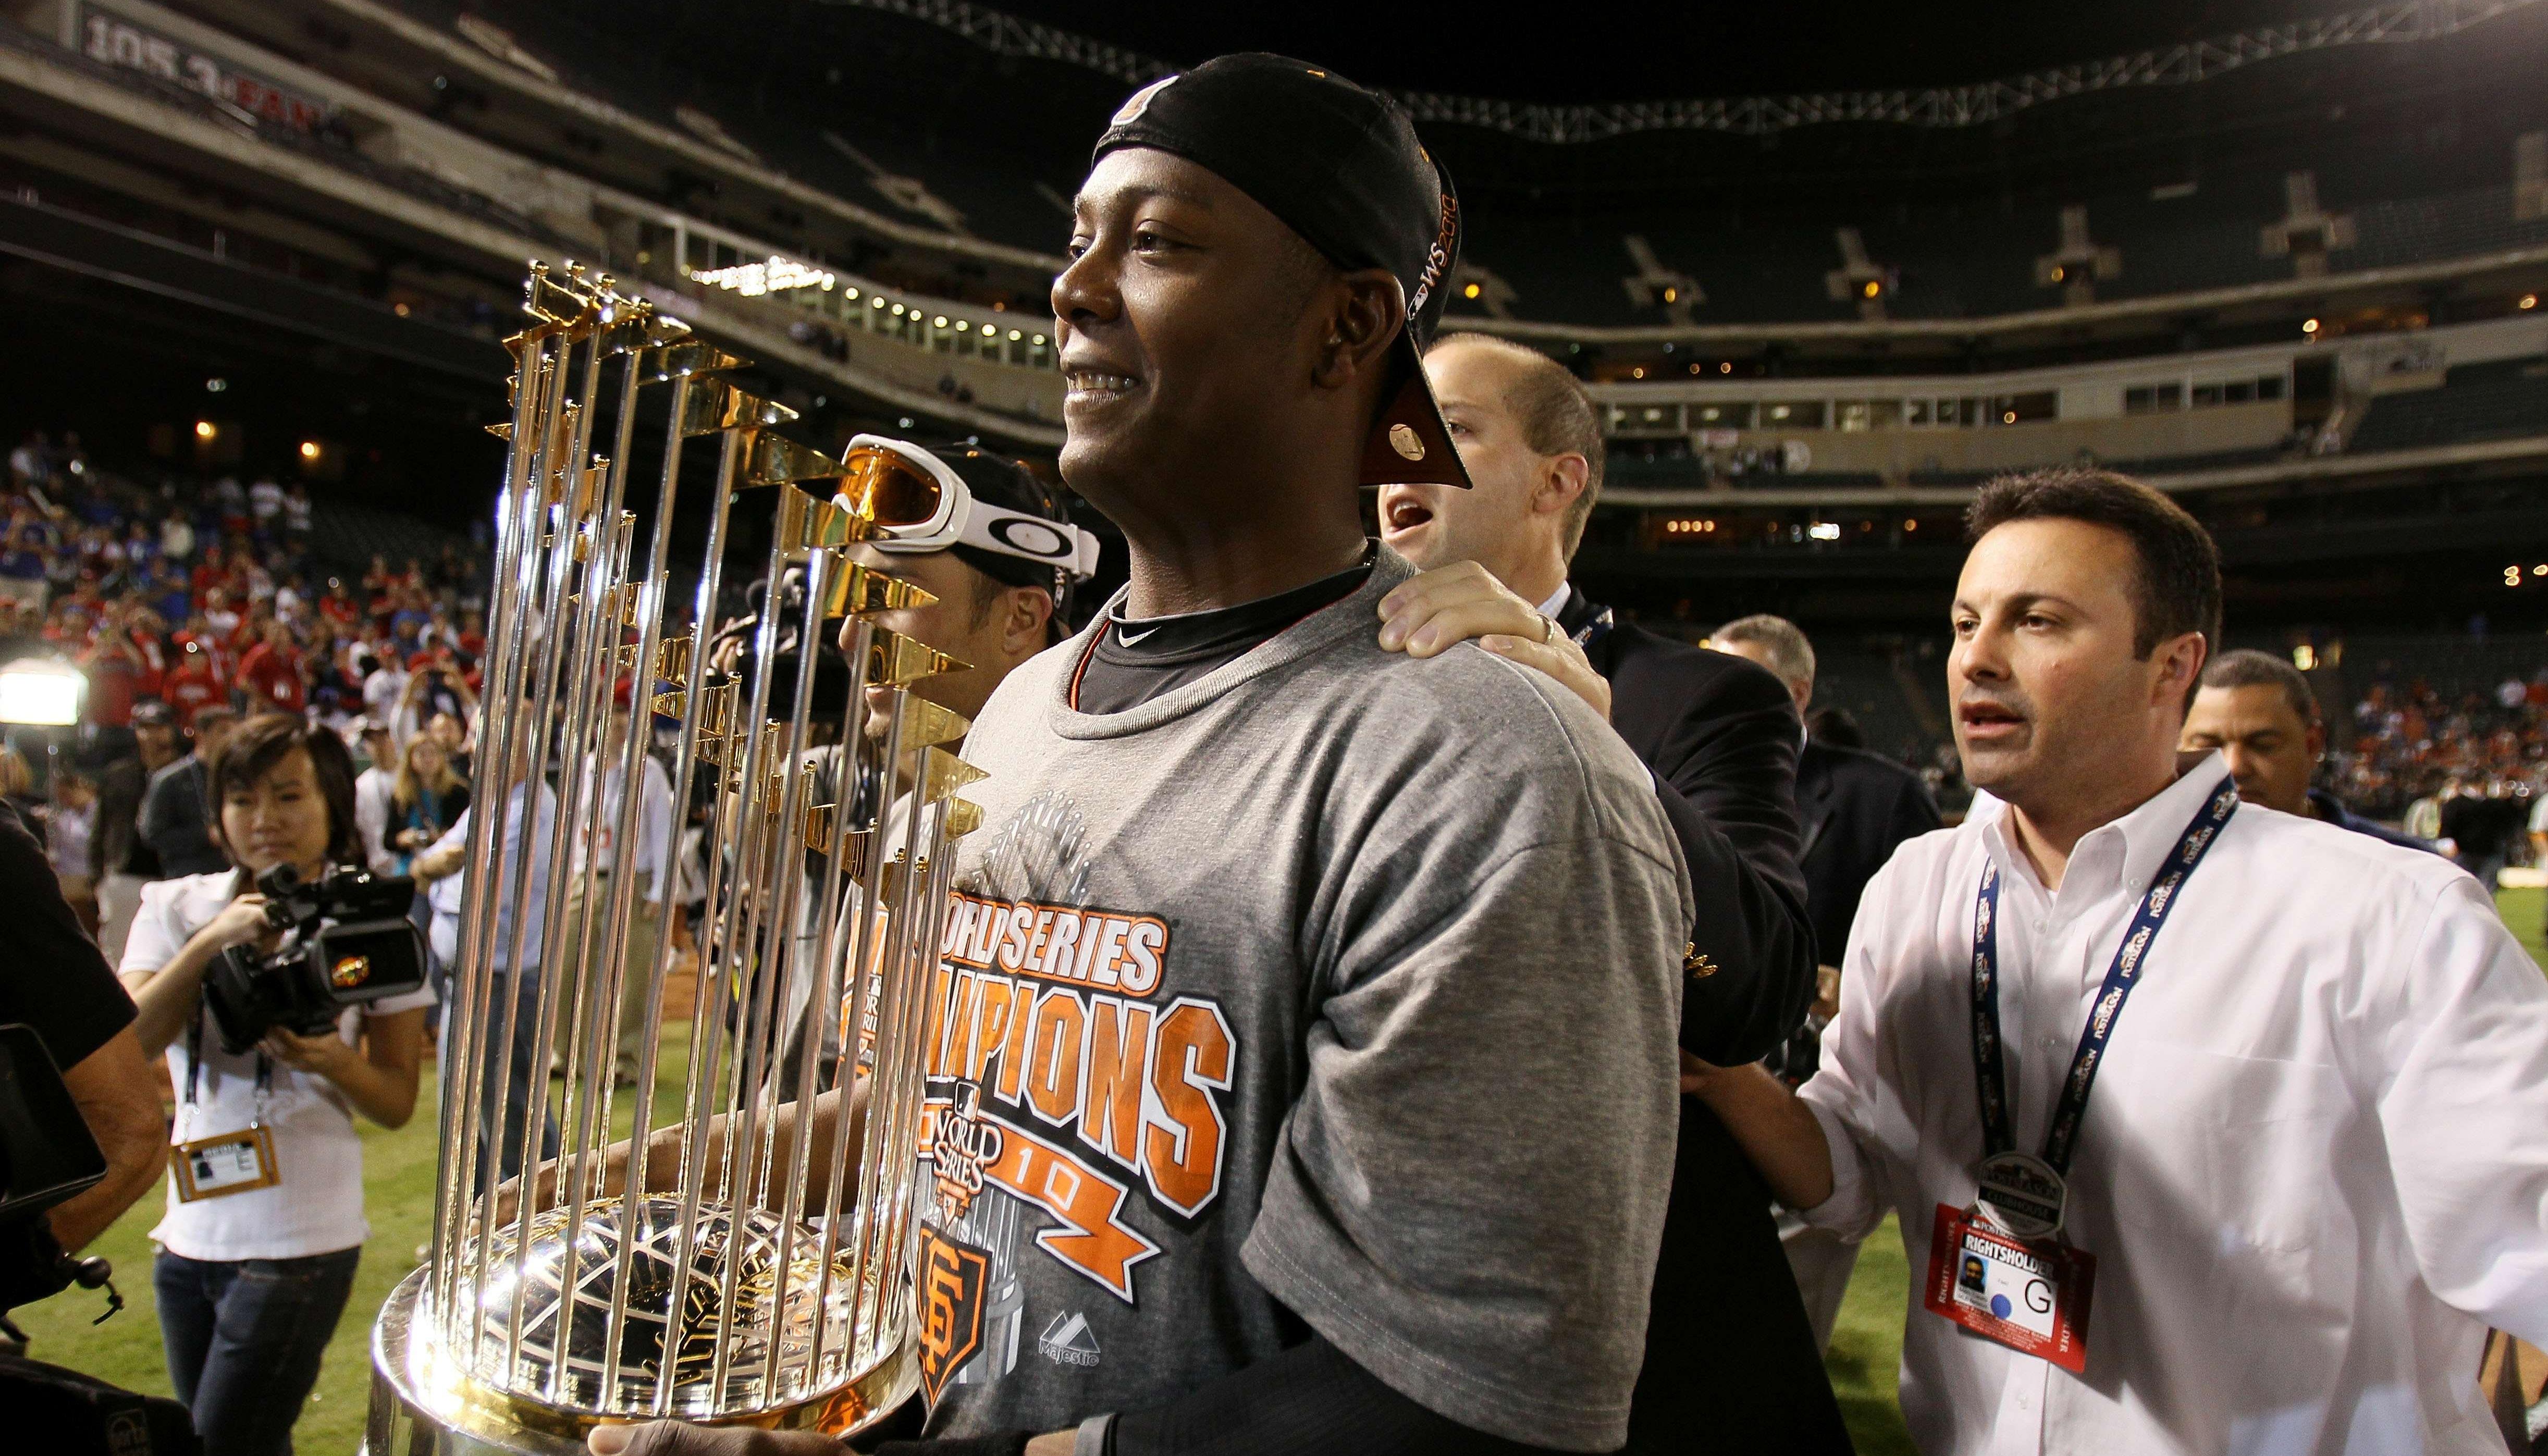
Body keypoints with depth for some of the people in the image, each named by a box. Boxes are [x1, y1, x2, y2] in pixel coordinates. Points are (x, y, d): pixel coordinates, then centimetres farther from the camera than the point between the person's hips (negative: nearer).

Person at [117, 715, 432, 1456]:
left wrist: (334, 1063, -20)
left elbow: (398, 1103, -1)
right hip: (190, 1234, 4)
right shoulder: (176, 907, 3)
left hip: (299, 1246, -4)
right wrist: (211, 941, -22)